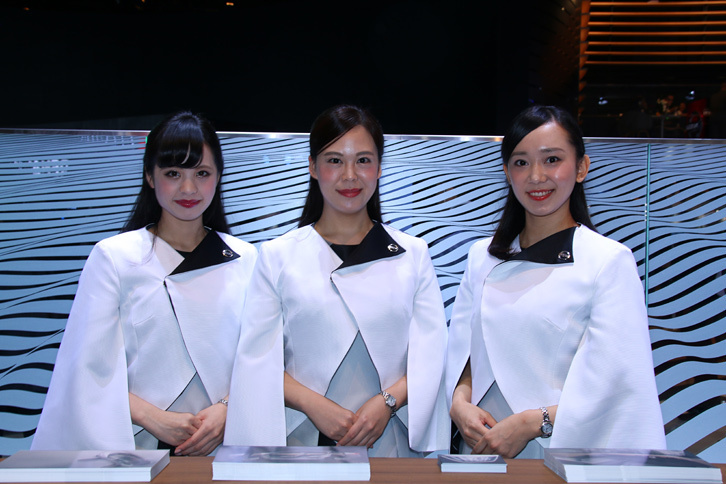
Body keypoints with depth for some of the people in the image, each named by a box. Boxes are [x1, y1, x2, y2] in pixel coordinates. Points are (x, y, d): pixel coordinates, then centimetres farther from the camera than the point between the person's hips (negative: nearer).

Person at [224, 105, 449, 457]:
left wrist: (388, 402, -14)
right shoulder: (278, 256, 3)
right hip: (304, 438, 0)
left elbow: (431, 351, 1)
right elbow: (257, 358, -2)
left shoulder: (413, 254, 6)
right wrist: (314, 404, -15)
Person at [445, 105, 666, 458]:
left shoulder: (610, 260, -8)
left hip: (562, 451, -3)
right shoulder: (482, 256, 7)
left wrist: (530, 423, -20)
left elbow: (616, 379, -13)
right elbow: (461, 348, 8)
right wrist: (459, 403, -10)